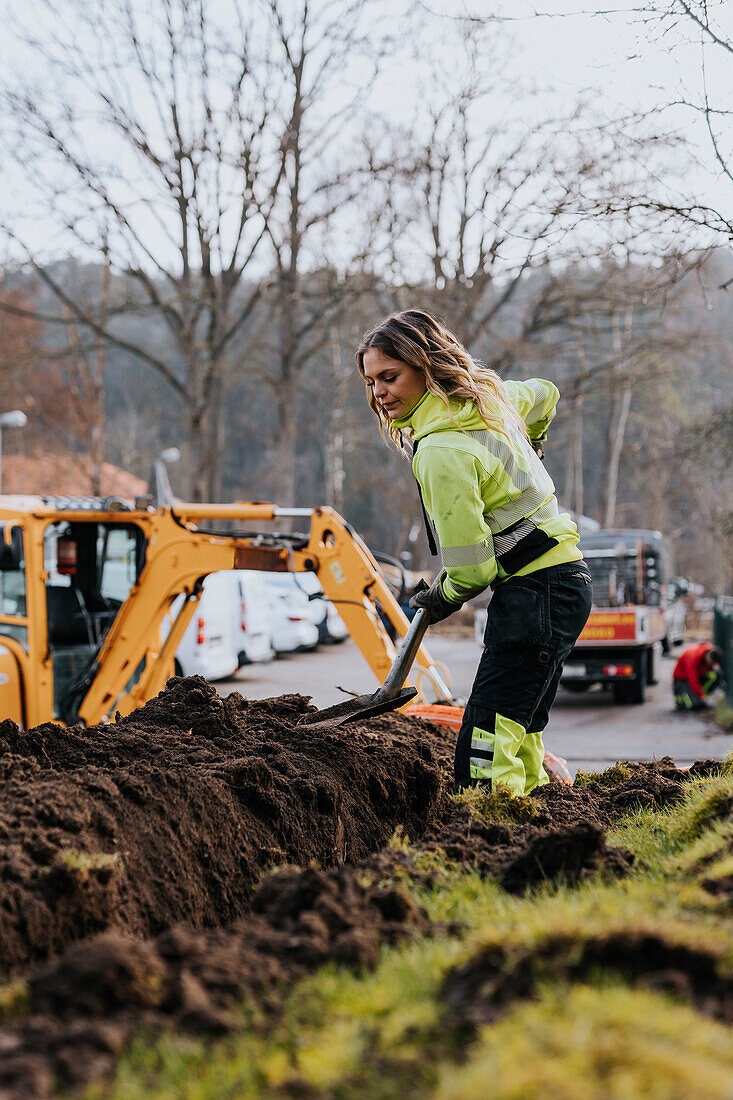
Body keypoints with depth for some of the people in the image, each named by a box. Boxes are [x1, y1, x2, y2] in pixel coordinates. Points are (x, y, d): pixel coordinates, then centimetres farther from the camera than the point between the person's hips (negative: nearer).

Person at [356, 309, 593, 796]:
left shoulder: (442, 454, -21)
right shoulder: (486, 395, 7)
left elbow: (471, 567, -19)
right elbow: (544, 395, 30)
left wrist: (441, 597, 3)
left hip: (536, 592, -10)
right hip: (566, 577, 10)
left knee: (484, 757, -14)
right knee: (520, 734, 17)